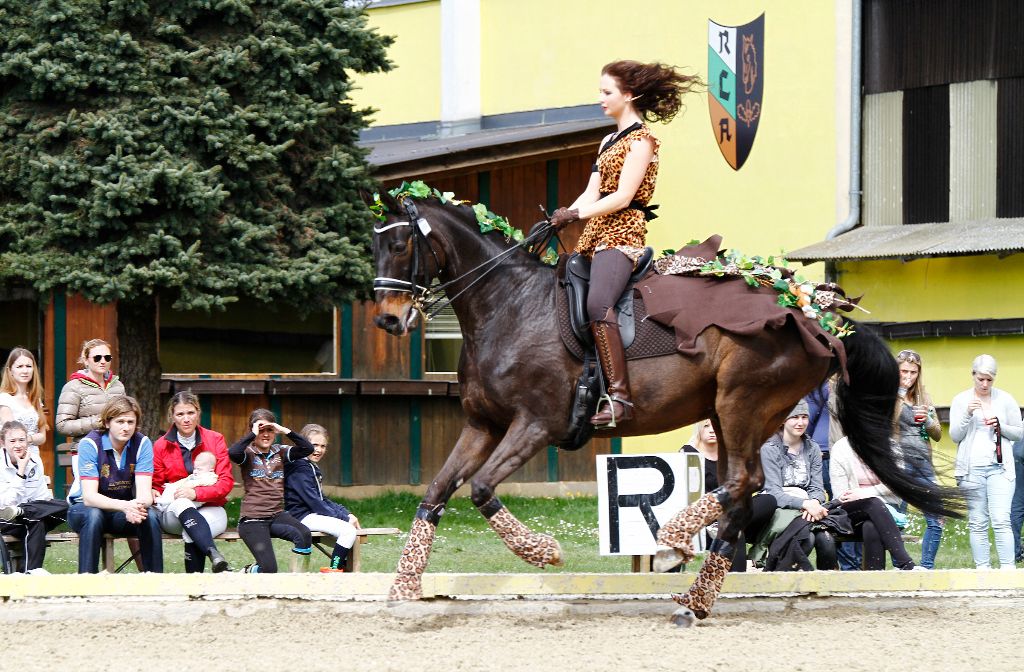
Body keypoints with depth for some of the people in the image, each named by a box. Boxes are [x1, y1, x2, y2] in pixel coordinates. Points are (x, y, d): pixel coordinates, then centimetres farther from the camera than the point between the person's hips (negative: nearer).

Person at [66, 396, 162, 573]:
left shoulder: (142, 444, -9)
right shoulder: (90, 444, -18)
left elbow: (144, 492, -18)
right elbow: (89, 496, -26)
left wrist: (137, 506, -44)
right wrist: (125, 506, -43)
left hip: (124, 510, 3)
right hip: (85, 508, -3)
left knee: (150, 515, -27)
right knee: (93, 515, -36)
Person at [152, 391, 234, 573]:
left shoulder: (215, 440, 4)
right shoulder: (161, 445, 8)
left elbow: (226, 482, -3)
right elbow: (156, 485, 16)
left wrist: (196, 493, -21)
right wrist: (154, 495, -11)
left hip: (211, 511, 0)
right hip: (172, 515, 1)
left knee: (190, 535, -37)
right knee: (182, 503, -38)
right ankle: (213, 554, -58)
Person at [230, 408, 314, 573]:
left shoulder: (279, 452, 12)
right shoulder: (248, 454, -1)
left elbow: (307, 449, 1)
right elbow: (233, 452, -25)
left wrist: (285, 431, -6)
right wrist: (253, 434, -16)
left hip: (277, 514, 5)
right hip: (253, 518, -5)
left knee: (305, 535, -27)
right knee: (269, 569, -19)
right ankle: (249, 572, 13)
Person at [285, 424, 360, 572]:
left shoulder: (312, 468, 20)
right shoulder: (299, 470, -13)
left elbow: (322, 500, 19)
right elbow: (314, 502, -18)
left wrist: (347, 514, 5)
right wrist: (343, 518, -16)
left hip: (313, 515, 10)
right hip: (302, 517, -10)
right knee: (348, 531, -22)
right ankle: (334, 570, -18)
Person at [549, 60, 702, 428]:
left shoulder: (641, 139, -4)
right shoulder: (610, 141, 23)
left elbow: (622, 197, -13)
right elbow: (592, 193, 15)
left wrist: (576, 215, -18)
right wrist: (561, 216, -2)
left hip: (622, 234, -10)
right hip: (596, 236, 10)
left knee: (597, 304, -31)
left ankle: (620, 396, -36)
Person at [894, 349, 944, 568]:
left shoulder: (924, 398, 16)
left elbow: (938, 435, 17)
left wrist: (928, 420, -5)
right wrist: (900, 392, -14)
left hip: (923, 464, 5)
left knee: (936, 521, 2)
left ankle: (927, 568, 10)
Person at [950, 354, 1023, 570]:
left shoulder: (1005, 399, 7)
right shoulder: (960, 400, 7)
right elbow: (955, 436, 2)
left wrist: (1000, 426, -8)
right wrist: (967, 414, -13)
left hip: (999, 467, -1)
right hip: (971, 469, 1)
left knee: (1001, 520, -13)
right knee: (977, 523, -2)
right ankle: (982, 569, -1)